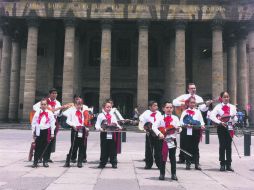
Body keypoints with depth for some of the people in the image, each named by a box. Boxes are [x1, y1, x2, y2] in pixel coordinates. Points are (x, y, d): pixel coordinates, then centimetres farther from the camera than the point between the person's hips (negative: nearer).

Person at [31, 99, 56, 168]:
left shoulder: (50, 113, 3)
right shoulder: (37, 113, 7)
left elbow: (52, 123, 2)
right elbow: (33, 123, 8)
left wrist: (52, 133, -1)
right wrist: (33, 132, 5)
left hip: (47, 131, 0)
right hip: (39, 131, 1)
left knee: (46, 147, 5)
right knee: (37, 147, 1)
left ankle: (45, 161, 16)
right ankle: (35, 162, 7)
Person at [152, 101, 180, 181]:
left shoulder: (175, 118, 6)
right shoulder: (161, 118, 2)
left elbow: (178, 128, -1)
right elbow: (154, 127, -7)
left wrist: (178, 129, -25)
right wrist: (159, 133, -23)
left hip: (172, 140, 1)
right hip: (162, 140, 0)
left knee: (172, 157, 5)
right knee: (162, 157, 6)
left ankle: (173, 174, 15)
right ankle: (162, 174, 16)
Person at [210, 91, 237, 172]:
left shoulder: (232, 107, 10)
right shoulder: (218, 106, 1)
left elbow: (235, 120, 8)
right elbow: (212, 116, -12)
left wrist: (233, 117, -14)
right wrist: (220, 122, -21)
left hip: (229, 128, 2)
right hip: (221, 128, -2)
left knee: (228, 146, 3)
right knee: (222, 146, 1)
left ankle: (228, 165, 10)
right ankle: (222, 164, 8)